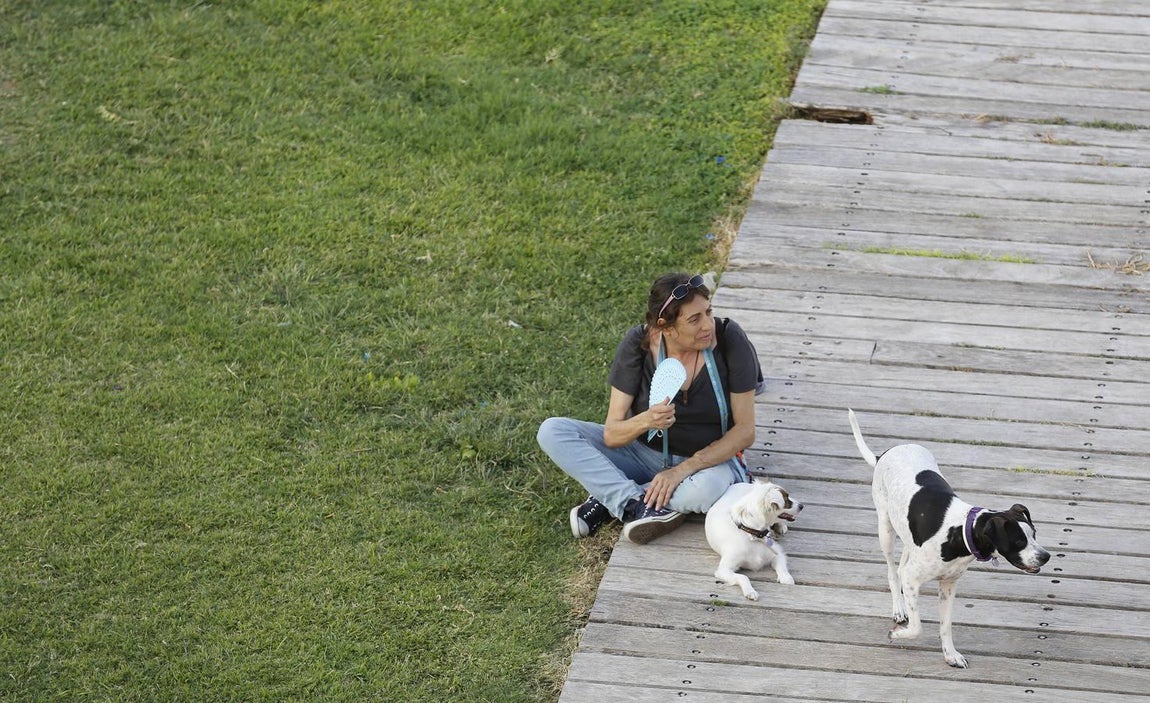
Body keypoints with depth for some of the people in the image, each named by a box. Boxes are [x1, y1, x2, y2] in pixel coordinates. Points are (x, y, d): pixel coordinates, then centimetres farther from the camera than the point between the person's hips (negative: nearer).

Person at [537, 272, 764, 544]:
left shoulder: (729, 339, -20)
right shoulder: (639, 343, -16)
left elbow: (745, 430, -16)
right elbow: (612, 435, -15)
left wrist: (683, 470, -25)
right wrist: (645, 421, -38)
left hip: (709, 459, -2)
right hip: (644, 452, 2)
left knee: (707, 488, -40)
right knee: (552, 432, -18)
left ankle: (606, 501, -19)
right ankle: (636, 506, -29)